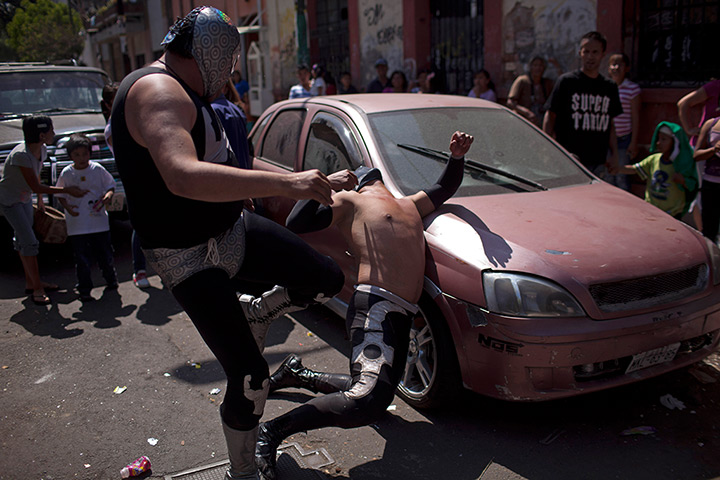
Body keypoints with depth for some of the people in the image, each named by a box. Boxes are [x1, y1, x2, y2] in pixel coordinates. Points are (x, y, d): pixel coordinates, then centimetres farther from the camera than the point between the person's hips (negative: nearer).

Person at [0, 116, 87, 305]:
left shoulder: (41, 150, -6)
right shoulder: (21, 155, -31)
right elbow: (35, 187, -26)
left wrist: (40, 200, 21)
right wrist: (67, 190, -23)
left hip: (24, 198, 8)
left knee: (23, 240, 15)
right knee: (29, 242, -11)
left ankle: (31, 283, 23)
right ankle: (37, 288, -4)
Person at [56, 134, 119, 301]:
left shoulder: (97, 169, 0)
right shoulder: (66, 173, 0)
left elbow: (110, 185, 10)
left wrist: (109, 195, -12)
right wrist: (67, 206, -10)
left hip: (99, 220, 1)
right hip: (77, 224, -1)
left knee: (105, 254, 10)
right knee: (82, 259, 0)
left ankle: (111, 281, 31)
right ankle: (84, 290, 10)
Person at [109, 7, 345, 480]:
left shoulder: (183, 90, 12)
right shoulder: (156, 90, -22)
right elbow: (181, 176, -41)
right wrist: (283, 183, -45)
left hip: (234, 230, 9)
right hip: (190, 259, -9)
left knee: (328, 278, 3)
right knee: (250, 377, -8)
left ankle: (252, 311, 27)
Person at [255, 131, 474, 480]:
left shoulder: (409, 206, 30)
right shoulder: (351, 202, 7)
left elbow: (445, 188, 43)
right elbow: (296, 225, -5)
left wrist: (457, 156, 25)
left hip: (402, 317, 9)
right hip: (375, 306, -9)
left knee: (378, 392, 16)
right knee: (369, 400, -27)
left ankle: (298, 375, 33)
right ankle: (272, 432, -14)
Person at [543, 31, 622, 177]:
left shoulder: (610, 87, 12)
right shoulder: (566, 81, -2)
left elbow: (610, 124, 19)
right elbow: (550, 117, -2)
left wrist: (614, 155, 11)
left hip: (598, 162, 5)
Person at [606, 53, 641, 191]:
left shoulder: (633, 88, -2)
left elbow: (635, 117, -2)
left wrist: (634, 142, -6)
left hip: (624, 139, -3)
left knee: (621, 177, 1)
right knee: (608, 176, 5)